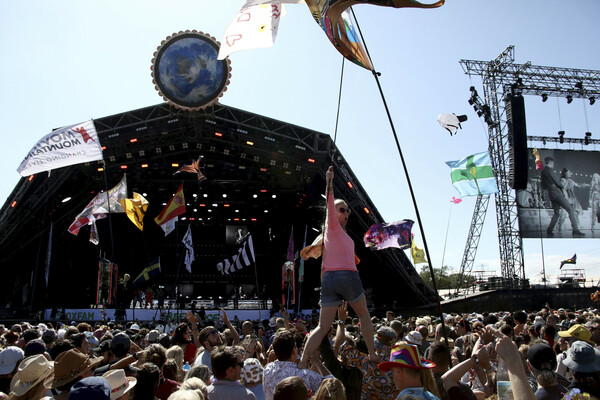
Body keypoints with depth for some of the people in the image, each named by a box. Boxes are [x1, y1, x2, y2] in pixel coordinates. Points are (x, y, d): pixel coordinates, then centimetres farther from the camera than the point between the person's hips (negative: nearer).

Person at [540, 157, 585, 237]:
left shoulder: (543, 171, 18)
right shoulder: (549, 170, -8)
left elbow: (543, 186, 21)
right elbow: (556, 182, -10)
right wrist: (562, 186, 7)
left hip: (551, 195, 9)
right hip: (557, 193, -9)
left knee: (556, 213, 15)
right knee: (570, 210, -9)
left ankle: (549, 231, 10)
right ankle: (575, 231, -17)